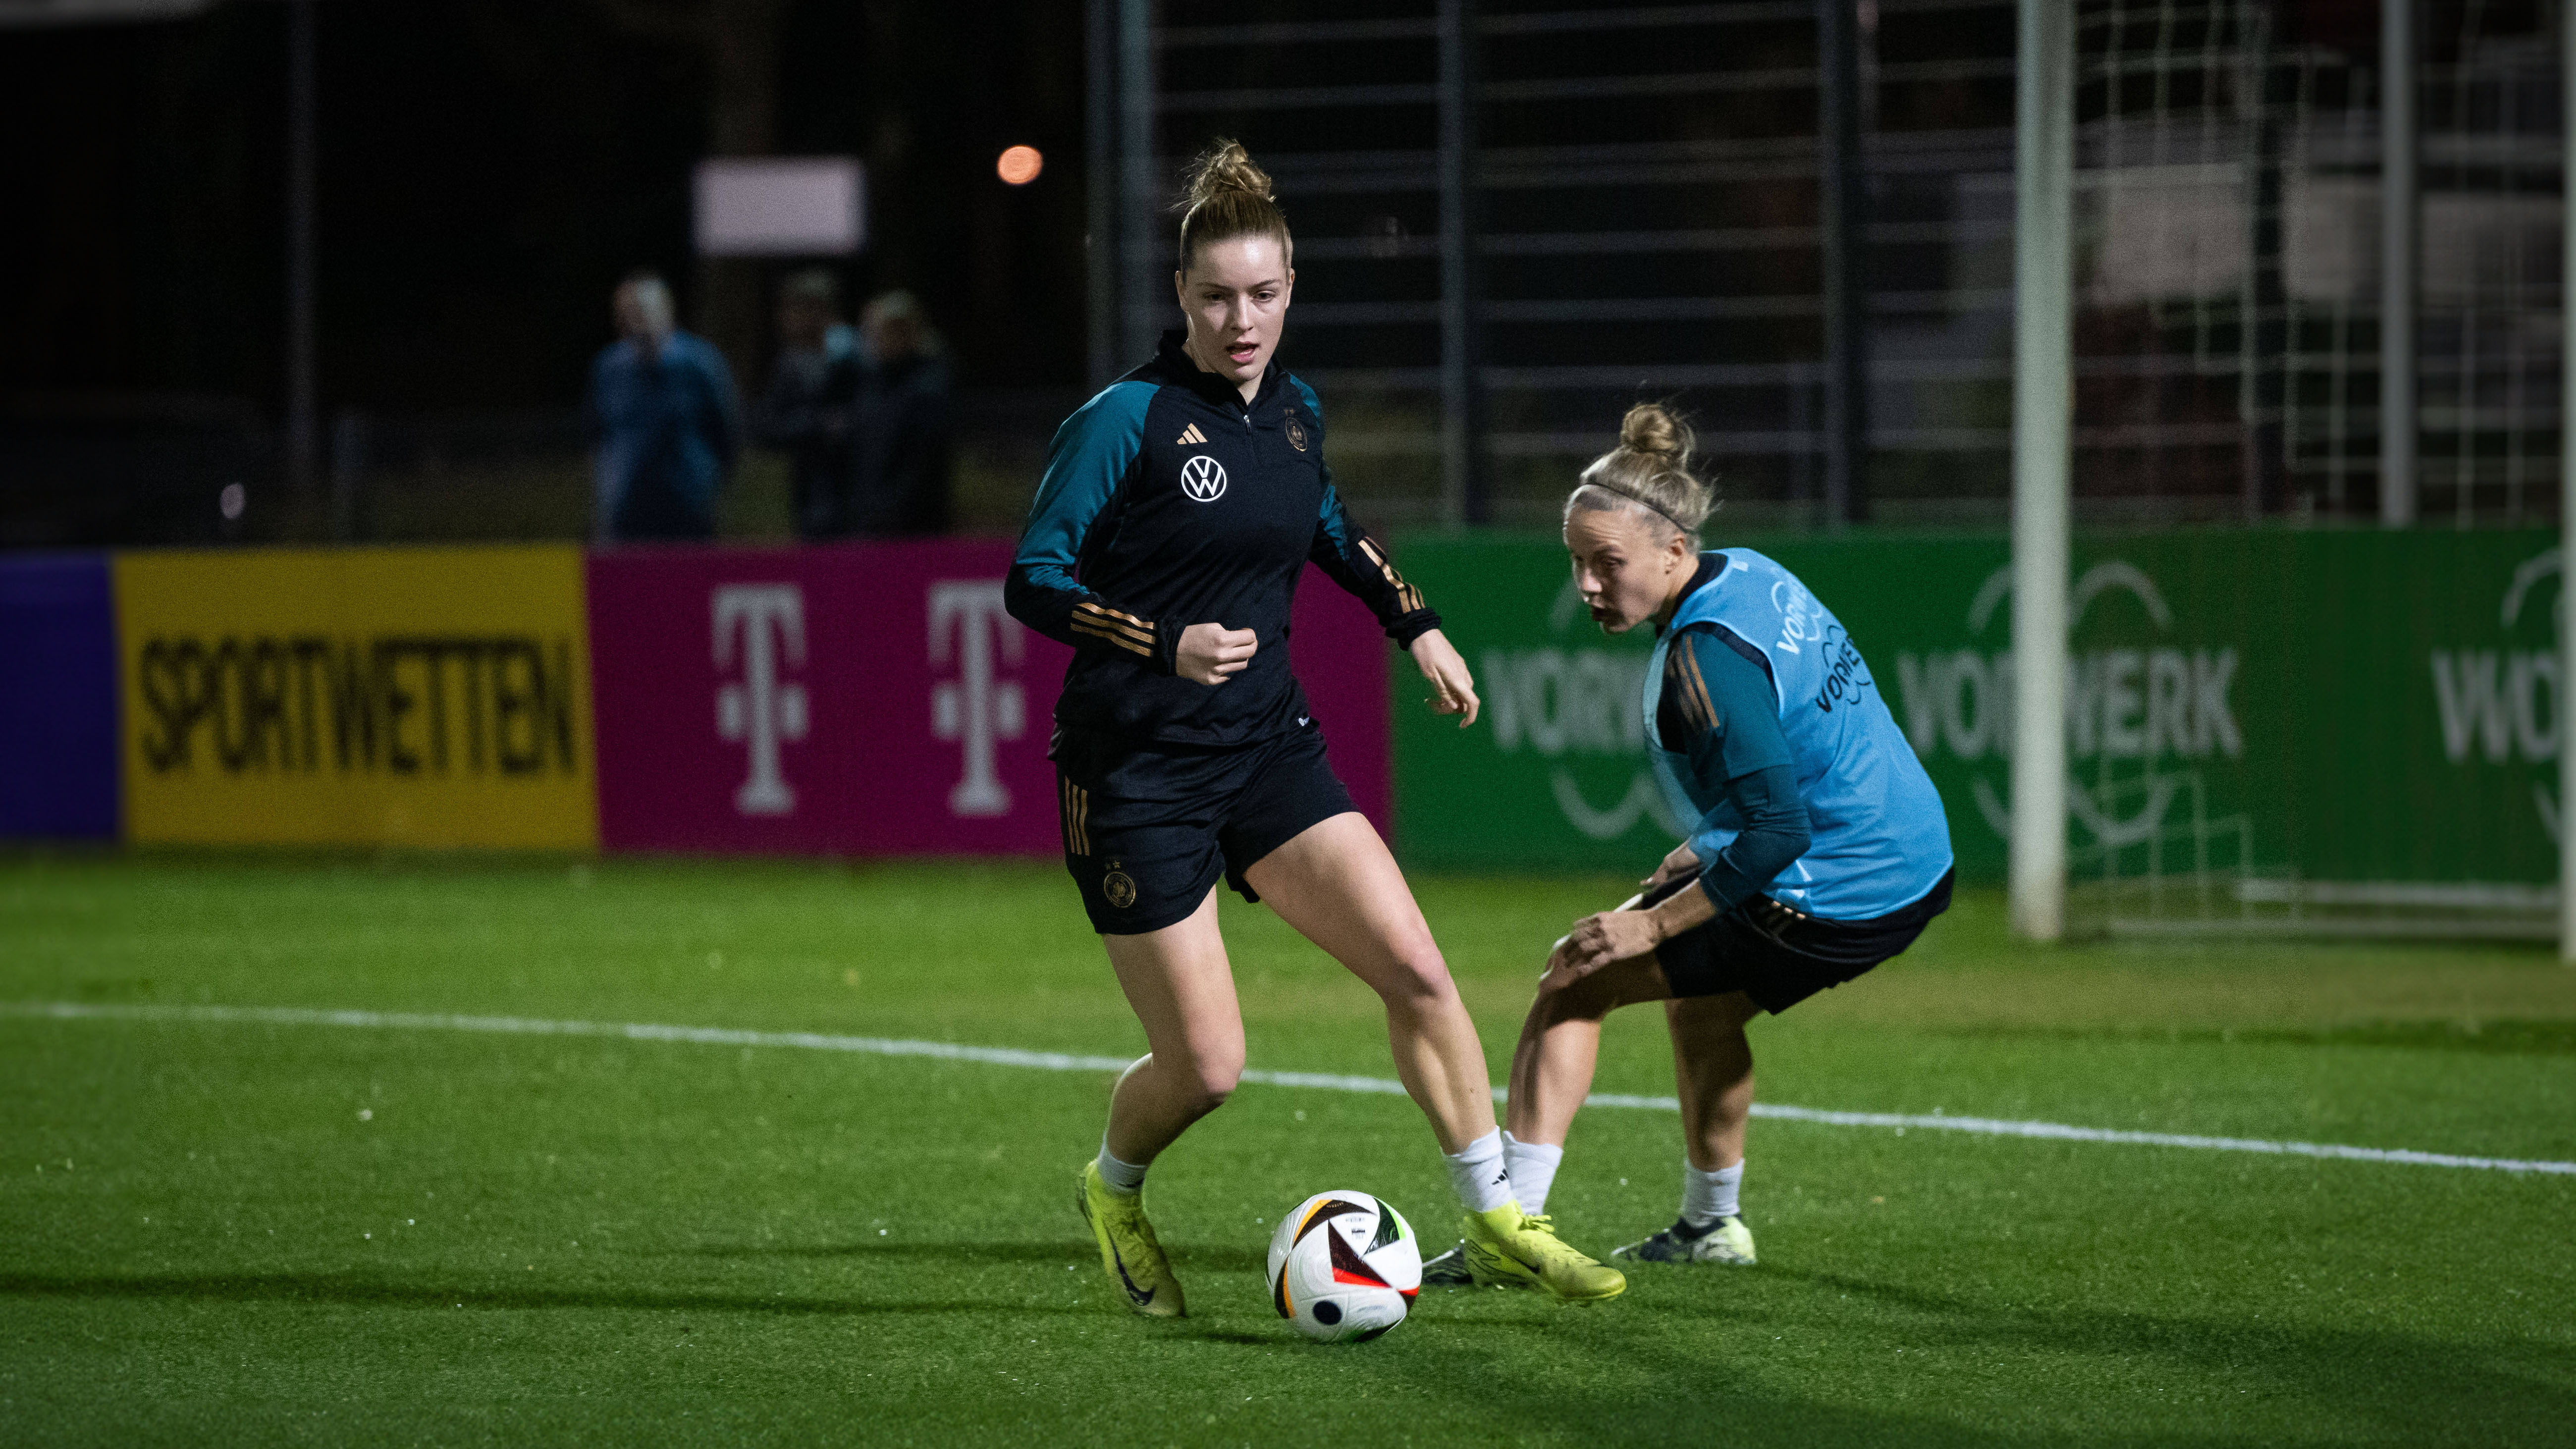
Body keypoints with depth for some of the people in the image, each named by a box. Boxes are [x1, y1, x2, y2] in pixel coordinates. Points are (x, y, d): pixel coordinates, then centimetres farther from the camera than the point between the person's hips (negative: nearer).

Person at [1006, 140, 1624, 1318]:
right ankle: (1113, 1193, 29)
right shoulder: (1126, 420, -13)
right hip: (1136, 770, -6)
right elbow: (1033, 580, -14)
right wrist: (1166, 644, -26)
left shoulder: (1294, 410, 6)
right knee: (1205, 1070, -4)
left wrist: (1414, 623, 22)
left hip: (1268, 750, 6)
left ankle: (1497, 1220, 5)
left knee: (1417, 971, -9)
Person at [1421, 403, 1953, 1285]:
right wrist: (1712, 852, 20)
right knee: (1696, 988, 34)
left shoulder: (1707, 653, -23)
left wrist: (1658, 922, -21)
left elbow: (1781, 829, -26)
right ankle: (1711, 1223, 46)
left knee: (1576, 980, -3)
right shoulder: (1750, 577, 6)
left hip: (1832, 905, -10)